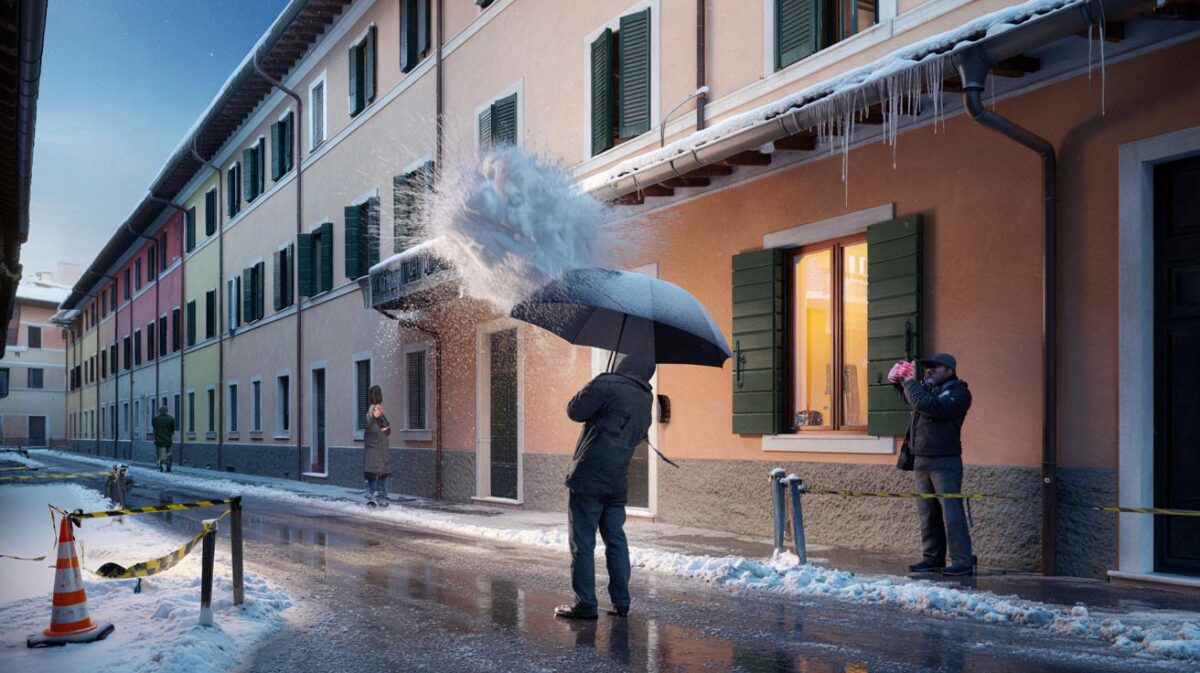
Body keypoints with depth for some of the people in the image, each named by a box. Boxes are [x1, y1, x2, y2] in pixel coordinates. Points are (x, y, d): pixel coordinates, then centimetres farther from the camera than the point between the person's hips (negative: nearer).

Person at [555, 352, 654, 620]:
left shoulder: (607, 384, -10)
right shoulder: (645, 402, 14)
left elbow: (575, 411, -9)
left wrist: (589, 393, 9)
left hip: (588, 478, -6)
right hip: (618, 482, 7)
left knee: (583, 543, 0)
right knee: (616, 541, 14)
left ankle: (585, 604, 2)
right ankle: (621, 603, 16)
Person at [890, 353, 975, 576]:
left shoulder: (959, 393, -8)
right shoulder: (927, 388, 16)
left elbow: (927, 405, -23)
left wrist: (909, 383, -10)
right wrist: (901, 381, 14)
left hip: (945, 462, -8)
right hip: (921, 461, 8)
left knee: (951, 511, -11)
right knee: (928, 513, 10)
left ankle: (963, 561, -11)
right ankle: (933, 558, 17)